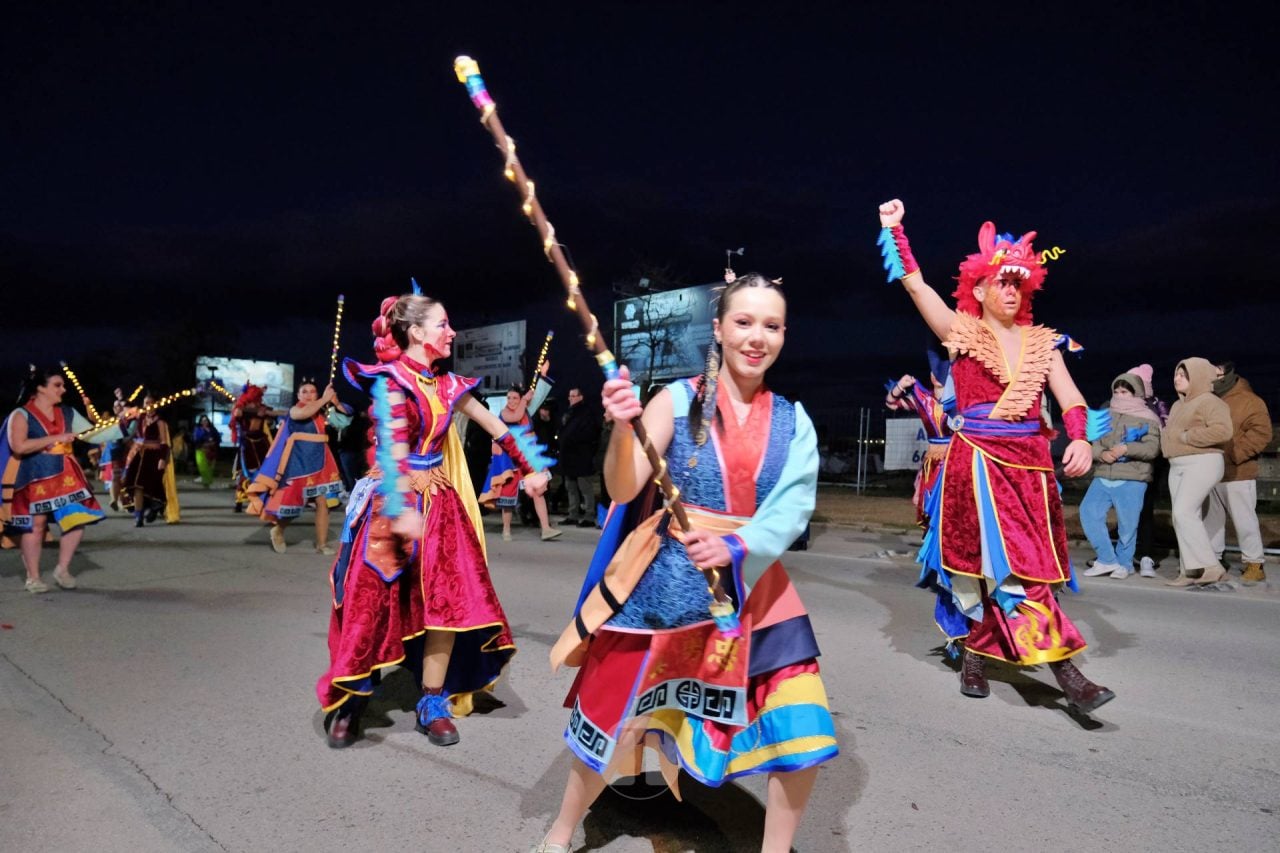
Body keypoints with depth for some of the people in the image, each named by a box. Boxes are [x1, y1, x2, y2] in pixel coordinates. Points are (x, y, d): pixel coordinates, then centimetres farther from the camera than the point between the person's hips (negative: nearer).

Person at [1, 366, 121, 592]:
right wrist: (55, 438, -19)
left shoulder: (67, 413, 10)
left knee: (77, 519, -5)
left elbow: (94, 435, 8)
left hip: (65, 476, 5)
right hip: (35, 478, -5)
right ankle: (32, 578, 13)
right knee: (35, 525, 1)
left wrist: (120, 423, -4)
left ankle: (62, 569, 11)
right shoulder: (21, 415, -6)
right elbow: (18, 447, -19)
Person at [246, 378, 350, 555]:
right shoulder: (294, 410, -4)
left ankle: (322, 543, 6)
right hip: (299, 463, -4)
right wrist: (324, 399, -23)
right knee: (293, 502, 3)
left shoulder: (322, 413, 8)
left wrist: (336, 403, -14)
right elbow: (304, 413, -28)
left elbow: (344, 420, 0)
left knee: (323, 502, -2)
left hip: (319, 463, 4)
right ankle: (278, 530, 32)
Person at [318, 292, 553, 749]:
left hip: (438, 503, 6)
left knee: (448, 601, 1)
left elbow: (497, 427, 15)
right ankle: (348, 703, 19)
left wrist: (531, 468, 14)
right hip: (393, 504, -5)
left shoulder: (447, 385, 9)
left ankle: (434, 704, 15)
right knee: (372, 602, 0)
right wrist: (402, 509, -30)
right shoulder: (391, 379, -9)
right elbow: (393, 445, -21)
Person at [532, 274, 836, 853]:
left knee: (804, 734, -1)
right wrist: (622, 428, -31)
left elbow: (794, 507, -8)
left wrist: (736, 547, -26)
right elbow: (623, 490, -12)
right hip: (666, 583, -2)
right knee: (615, 720, 10)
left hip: (753, 586, 3)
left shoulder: (793, 422, 3)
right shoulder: (678, 400, -6)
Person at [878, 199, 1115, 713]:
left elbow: (1070, 397, 2)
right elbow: (915, 285, -4)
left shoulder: (1041, 342, 11)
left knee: (995, 562, 6)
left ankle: (973, 651, 18)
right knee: (1012, 559, -6)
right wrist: (895, 230, -7)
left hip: (1031, 461, 4)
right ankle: (1064, 669, 1)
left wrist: (1079, 439, -16)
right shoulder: (962, 334, 3)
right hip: (978, 460, -3)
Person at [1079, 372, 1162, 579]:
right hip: (1102, 478, 4)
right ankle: (1107, 559, 1)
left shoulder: (1148, 418, 3)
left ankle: (1124, 563, 21)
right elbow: (1092, 442, 9)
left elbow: (1152, 448, -8)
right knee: (1088, 512, -9)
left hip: (1132, 480, -4)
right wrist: (1101, 453, -12)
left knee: (1127, 524, 0)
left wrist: (1126, 448, -22)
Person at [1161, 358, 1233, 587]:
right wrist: (1166, 433, 7)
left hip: (1201, 463, -9)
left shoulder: (1209, 402, -8)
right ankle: (1190, 570, 11)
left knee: (1184, 513, -19)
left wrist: (1187, 436, -17)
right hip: (1177, 466, 9)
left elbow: (1222, 431, -23)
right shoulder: (1178, 405, 19)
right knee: (1184, 517, 7)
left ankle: (1210, 566, -12)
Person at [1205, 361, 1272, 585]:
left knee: (1244, 521, -2)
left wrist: (1234, 454, -19)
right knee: (1211, 520, 12)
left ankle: (1254, 564, 7)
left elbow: (1261, 433, -14)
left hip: (1237, 475, -6)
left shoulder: (1248, 401, -5)